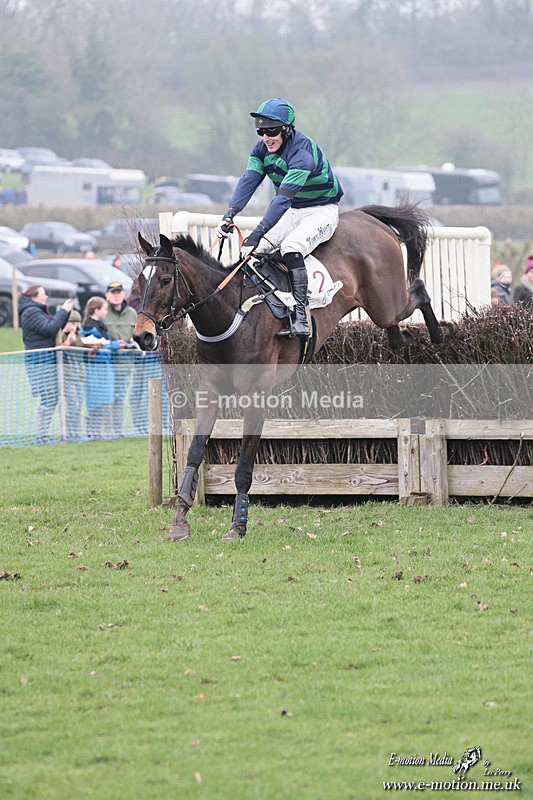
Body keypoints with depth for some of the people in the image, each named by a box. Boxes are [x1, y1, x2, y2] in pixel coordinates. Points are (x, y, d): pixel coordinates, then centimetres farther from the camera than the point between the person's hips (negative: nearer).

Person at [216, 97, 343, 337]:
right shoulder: (262, 149, -4)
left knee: (291, 248, -33)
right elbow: (248, 181, -14)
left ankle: (300, 316, -37)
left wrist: (258, 233, -42)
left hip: (321, 211, -8)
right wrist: (230, 214, -31)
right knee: (251, 249, -11)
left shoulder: (302, 153, -29)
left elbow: (283, 198, -35)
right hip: (291, 212, 8)